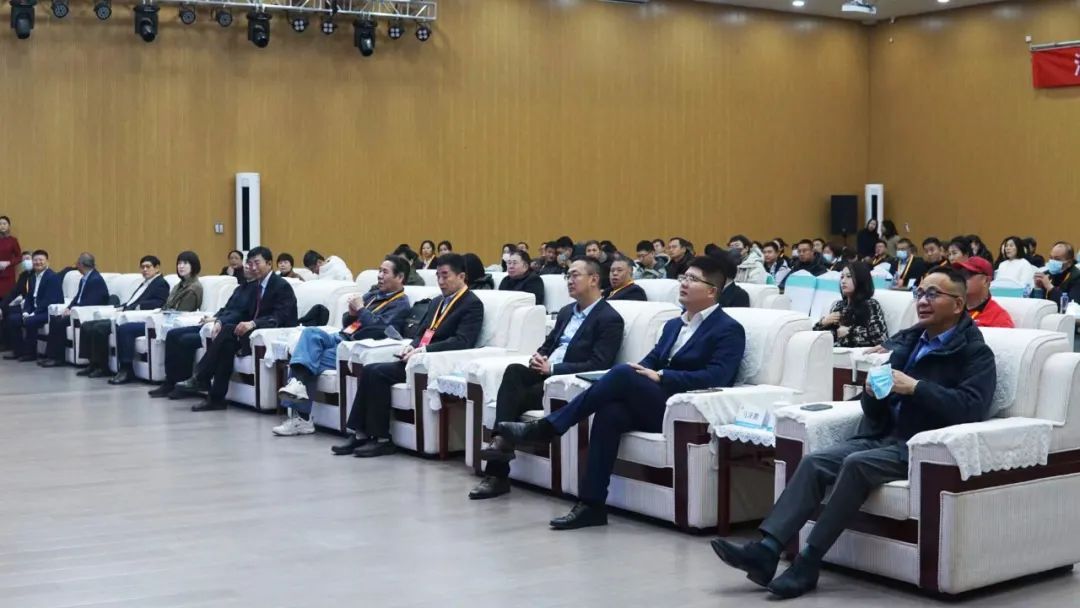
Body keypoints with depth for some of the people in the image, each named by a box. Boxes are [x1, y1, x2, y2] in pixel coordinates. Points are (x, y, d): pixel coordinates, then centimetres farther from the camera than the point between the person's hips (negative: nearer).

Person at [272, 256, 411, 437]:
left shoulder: (401, 304, -3)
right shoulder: (374, 295, 22)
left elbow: (380, 330, -19)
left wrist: (361, 309, -10)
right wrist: (352, 313, 0)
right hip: (341, 338, 7)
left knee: (310, 360, -20)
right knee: (311, 332, -21)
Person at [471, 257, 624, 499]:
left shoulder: (610, 319, -6)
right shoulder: (566, 312, 21)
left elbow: (598, 366, -15)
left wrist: (552, 368, -18)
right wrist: (538, 358, -1)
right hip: (545, 374, 7)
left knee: (513, 396, -25)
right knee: (514, 371, -25)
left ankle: (497, 473, -20)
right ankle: (501, 442, -30)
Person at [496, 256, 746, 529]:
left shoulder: (729, 330, -1)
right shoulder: (673, 325, 24)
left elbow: (716, 377, -15)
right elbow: (649, 363, 19)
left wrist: (661, 376, -18)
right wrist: (638, 371, -6)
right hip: (654, 406, 6)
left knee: (624, 373, -27)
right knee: (609, 412, -26)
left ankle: (546, 427, -21)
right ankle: (592, 505, -24)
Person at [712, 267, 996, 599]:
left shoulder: (975, 353, -1)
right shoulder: (903, 341, 18)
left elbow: (971, 408, -19)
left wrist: (914, 387, -22)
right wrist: (873, 390, -5)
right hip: (882, 436, 7)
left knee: (857, 464, -31)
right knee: (814, 462, -16)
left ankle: (808, 561, -25)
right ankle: (766, 550, -26)